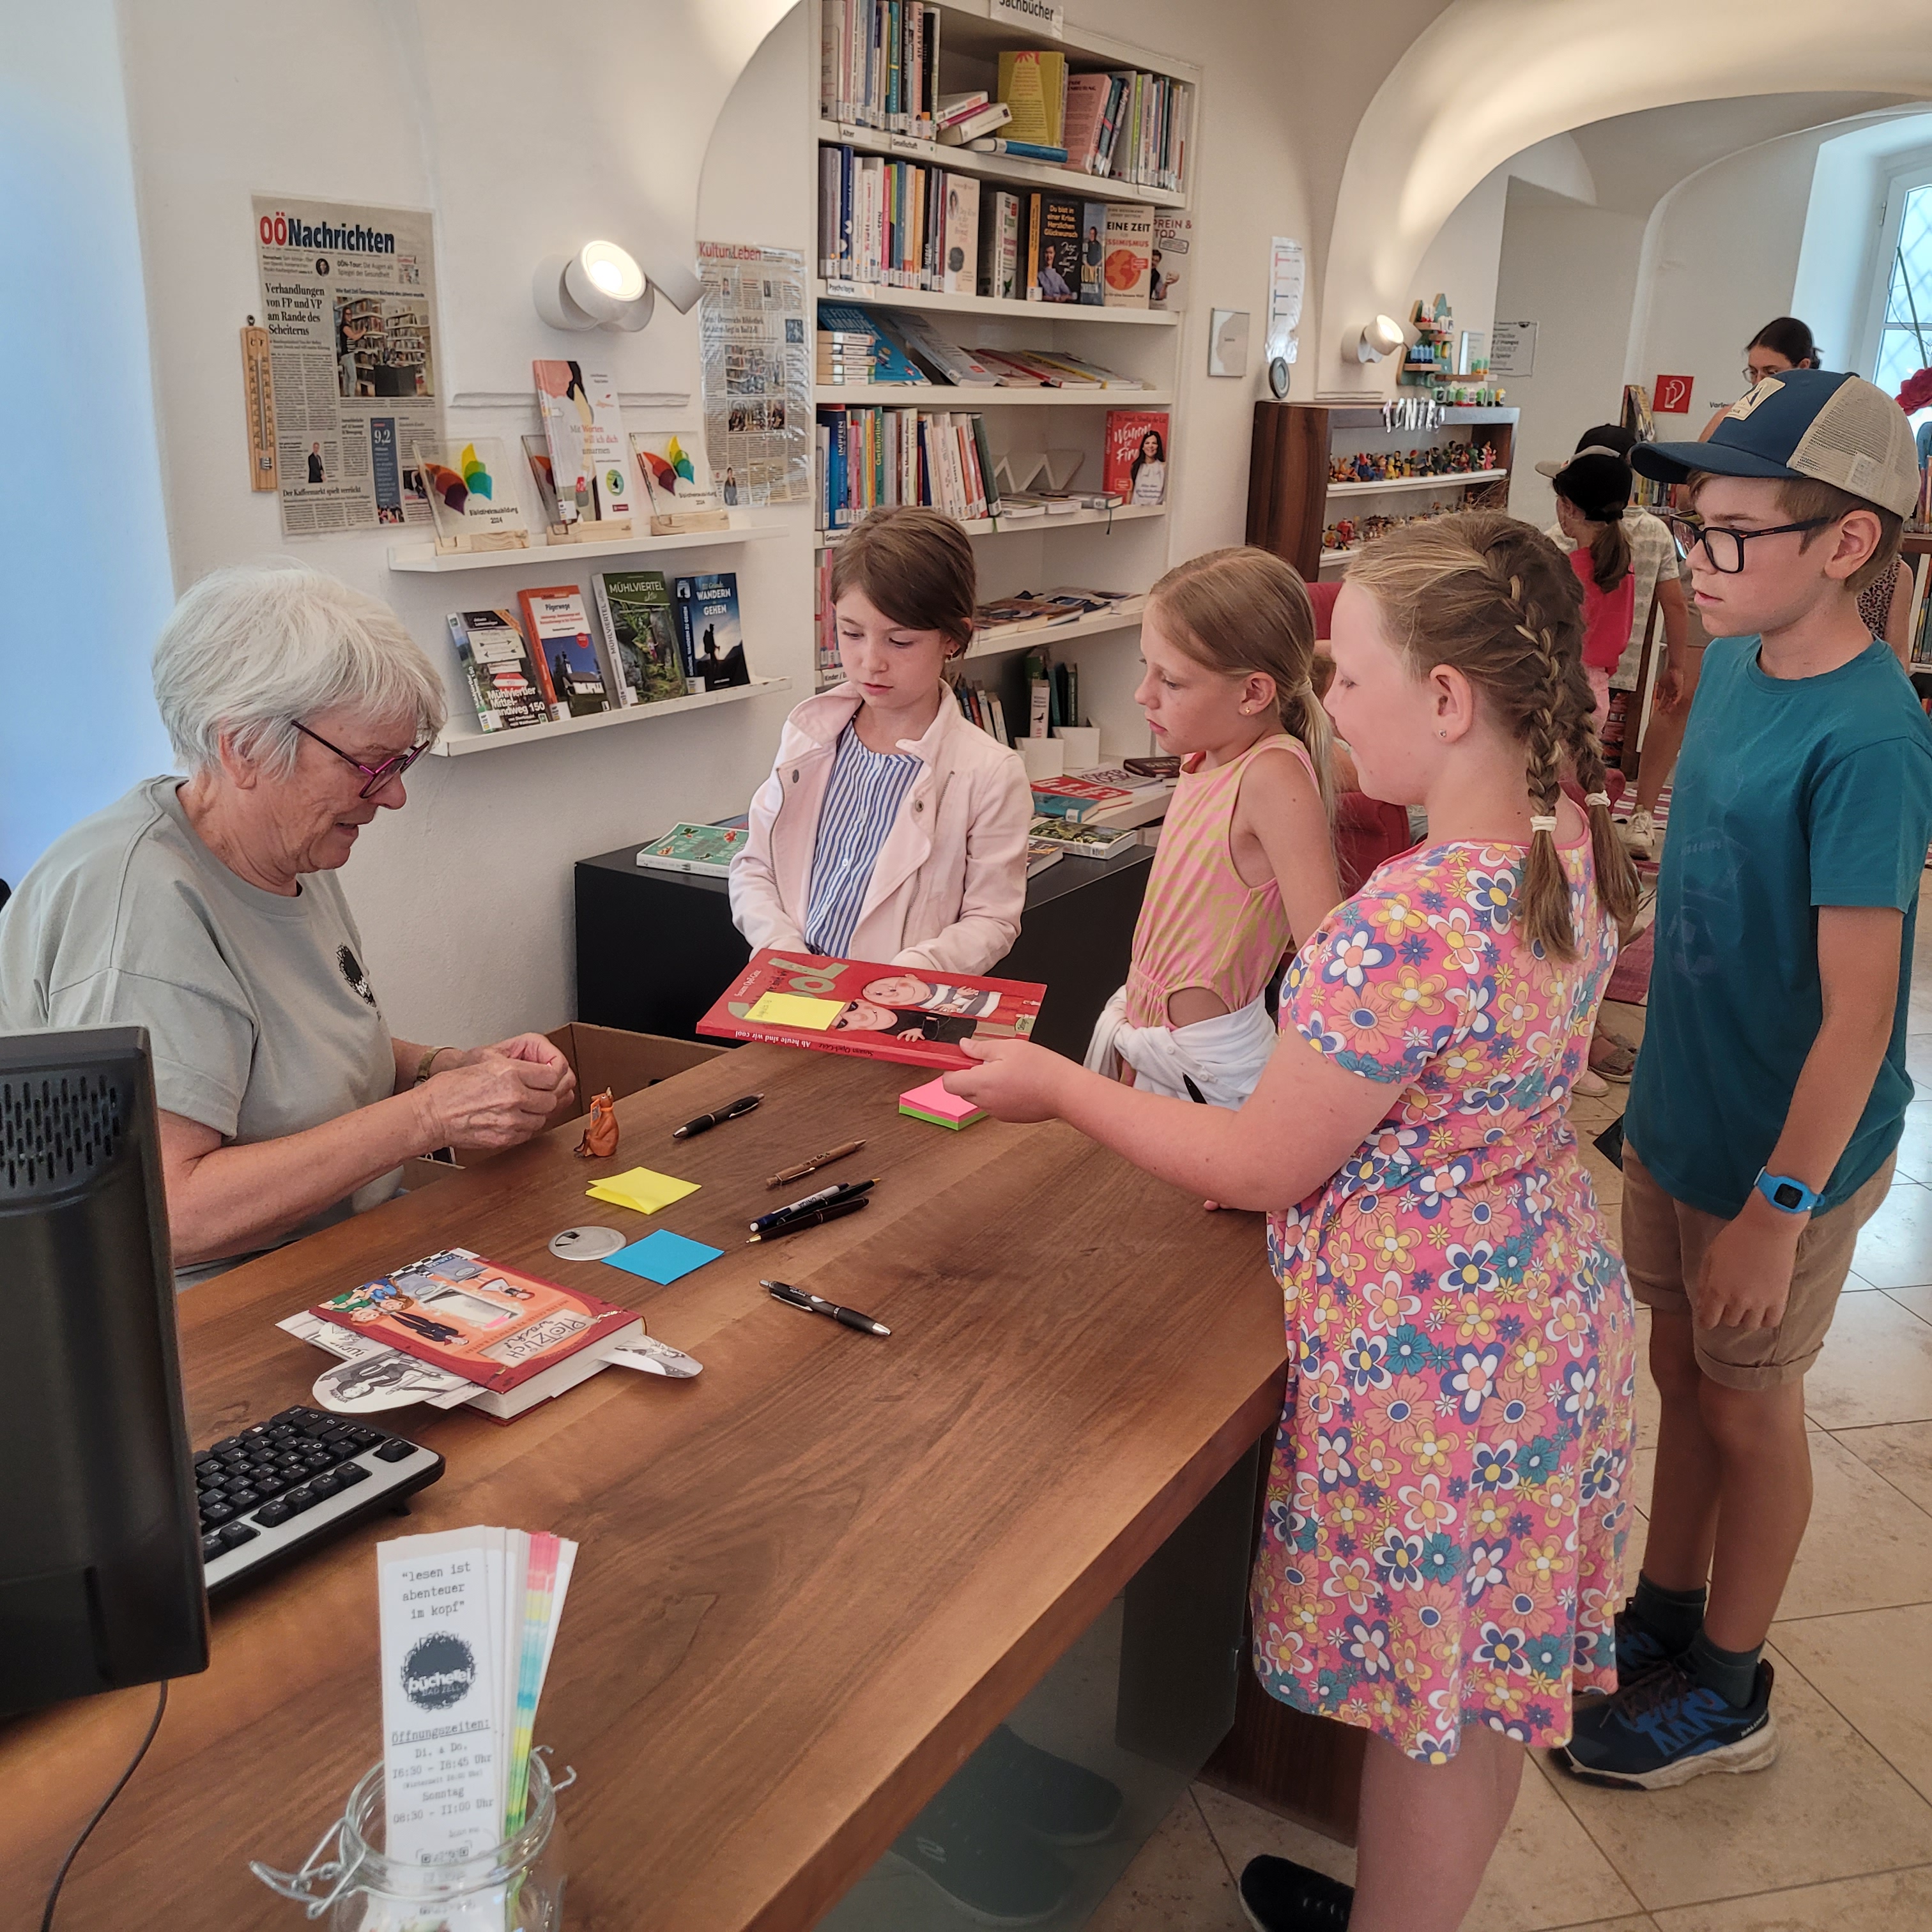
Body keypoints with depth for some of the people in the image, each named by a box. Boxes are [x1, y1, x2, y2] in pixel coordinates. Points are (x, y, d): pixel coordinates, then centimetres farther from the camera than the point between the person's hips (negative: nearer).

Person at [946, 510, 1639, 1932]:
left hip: (1431, 1353, -9)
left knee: (1426, 1699, 14)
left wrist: (1057, 1086, -10)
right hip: (1549, 1303, 9)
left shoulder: (1404, 926, -32)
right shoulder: (1569, 847, -5)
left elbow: (1265, 1169, -20)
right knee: (1482, 1678, 26)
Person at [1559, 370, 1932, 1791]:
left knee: (1749, 1408, 12)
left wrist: (1778, 1210, -23)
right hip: (1681, 1111, 7)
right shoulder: (1733, 665, -1)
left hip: (1783, 1149, -7)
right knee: (1683, 1371, 21)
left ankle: (1728, 1691, 35)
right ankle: (1663, 1619, 43)